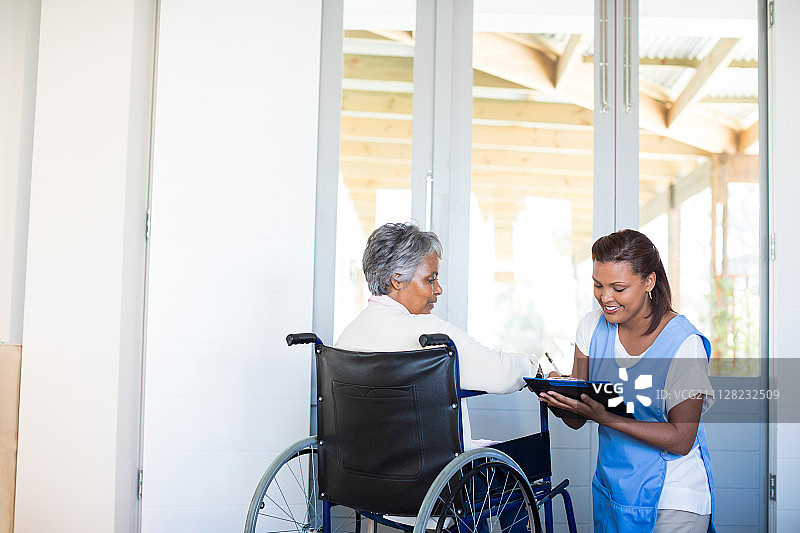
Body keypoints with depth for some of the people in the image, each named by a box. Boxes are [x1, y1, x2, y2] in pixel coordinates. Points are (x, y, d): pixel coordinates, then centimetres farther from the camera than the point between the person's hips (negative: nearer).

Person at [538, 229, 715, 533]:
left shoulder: (685, 344, -18)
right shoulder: (592, 326, -3)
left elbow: (681, 440, -19)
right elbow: (576, 421, -1)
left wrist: (605, 416, -30)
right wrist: (558, 396, -25)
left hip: (673, 499, -4)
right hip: (610, 488, 5)